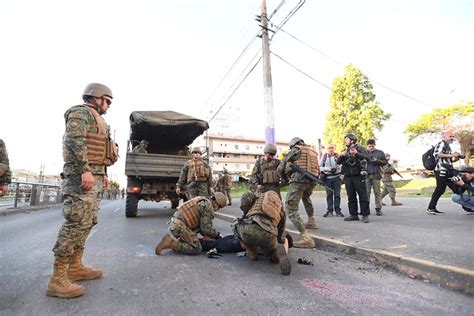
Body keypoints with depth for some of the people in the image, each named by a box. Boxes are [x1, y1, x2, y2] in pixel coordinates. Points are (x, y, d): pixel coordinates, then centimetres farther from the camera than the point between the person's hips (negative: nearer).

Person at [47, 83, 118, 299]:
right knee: (77, 223, -13)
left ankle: (75, 267, 21)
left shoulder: (95, 118, 25)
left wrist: (103, 173, 21)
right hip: (82, 175, -11)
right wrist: (85, 170, -27)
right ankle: (58, 278, -7)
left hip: (94, 175, 11)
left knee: (87, 222, 12)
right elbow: (75, 141, -20)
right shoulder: (81, 112, -5)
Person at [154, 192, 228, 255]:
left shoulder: (202, 201, 20)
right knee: (197, 249, -10)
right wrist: (217, 234, 5)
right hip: (180, 226, -10)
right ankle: (170, 243, -12)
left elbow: (200, 225, 24)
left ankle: (172, 238, 13)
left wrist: (207, 236, 18)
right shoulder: (208, 206, -11)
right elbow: (206, 229, -12)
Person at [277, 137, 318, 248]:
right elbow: (317, 169, 24)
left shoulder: (296, 150, 5)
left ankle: (306, 238, -19)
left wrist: (285, 177, 22)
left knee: (291, 209, -8)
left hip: (298, 180, -7)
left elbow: (280, 168, 4)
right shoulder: (313, 152, 21)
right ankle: (311, 221, 44)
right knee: (306, 198, 39)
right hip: (312, 181, 7)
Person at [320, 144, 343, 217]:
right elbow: (320, 167, 3)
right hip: (328, 178, 0)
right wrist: (326, 169, -13)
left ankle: (338, 210, 8)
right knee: (329, 194, 3)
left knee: (337, 194, 1)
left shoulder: (338, 156, 5)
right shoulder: (324, 156, 3)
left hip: (336, 177, 0)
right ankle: (330, 211, 9)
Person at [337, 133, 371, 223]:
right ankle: (353, 214, 16)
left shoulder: (360, 148, 2)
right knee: (351, 197, 8)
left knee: (363, 195, -3)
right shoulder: (345, 151, 18)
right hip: (348, 176, 6)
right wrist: (341, 155, -10)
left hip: (358, 175, -5)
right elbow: (338, 162, 10)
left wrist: (356, 153, -29)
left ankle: (365, 215, 2)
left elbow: (366, 157, -14)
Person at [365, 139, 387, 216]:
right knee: (366, 192, 1)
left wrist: (377, 161, -10)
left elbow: (384, 162, 6)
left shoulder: (380, 152, 10)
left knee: (377, 192, 3)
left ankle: (378, 208, 8)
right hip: (367, 175, 0)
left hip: (376, 175, 0)